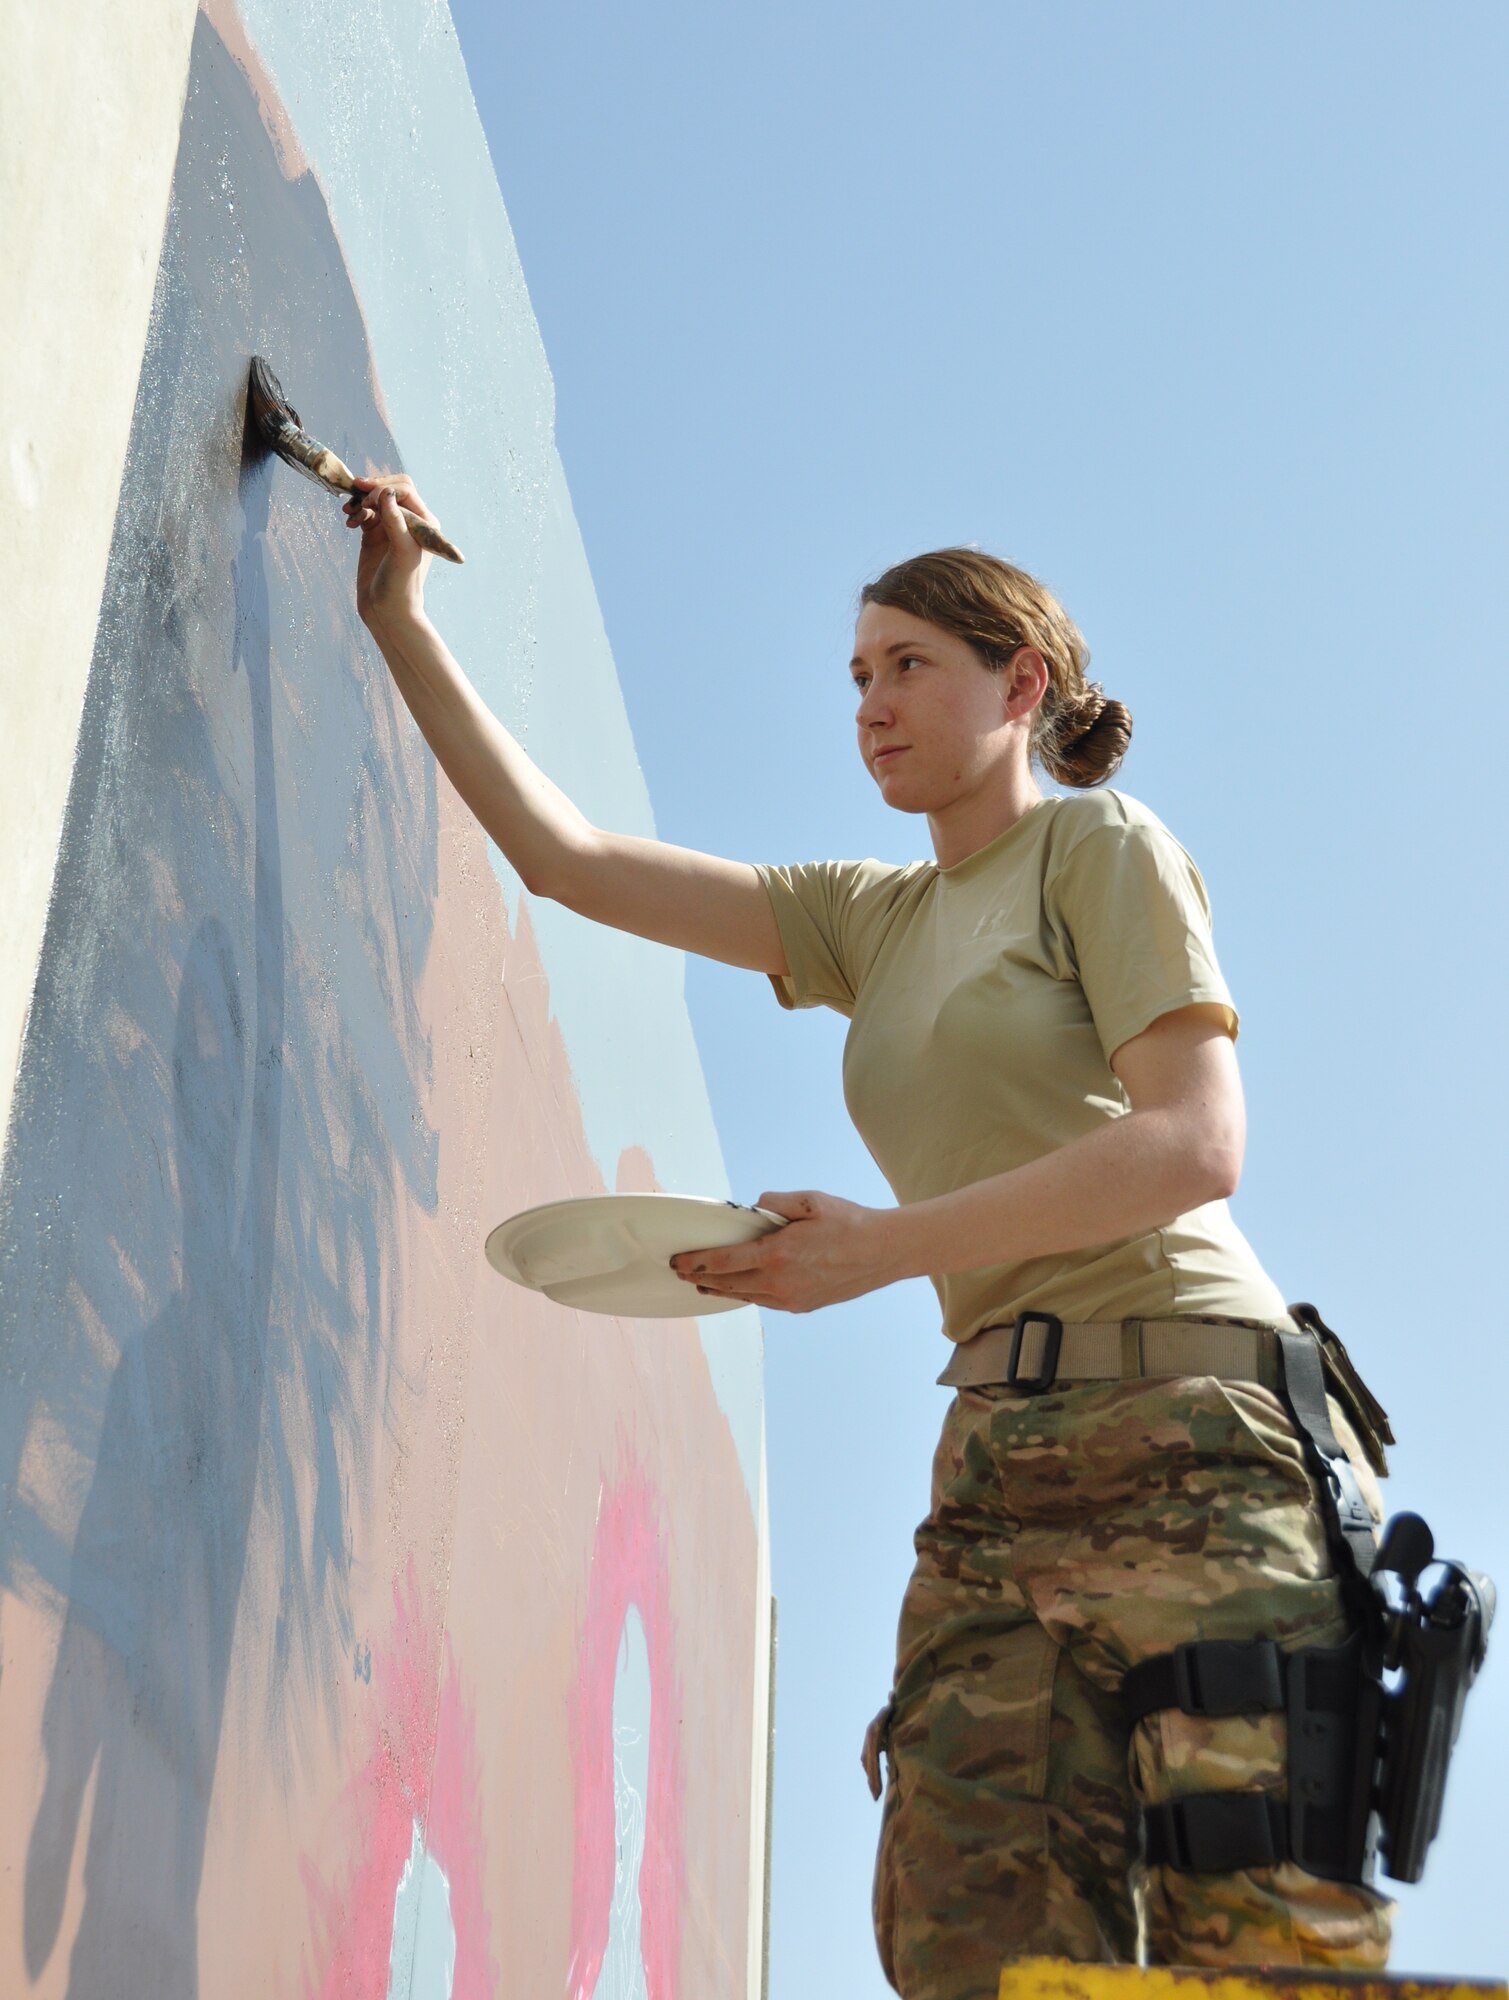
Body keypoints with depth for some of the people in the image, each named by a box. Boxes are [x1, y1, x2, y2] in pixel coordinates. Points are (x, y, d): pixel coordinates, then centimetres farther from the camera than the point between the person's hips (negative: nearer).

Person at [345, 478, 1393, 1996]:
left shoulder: (1102, 847, 7)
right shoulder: (870, 920, 24)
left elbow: (1195, 1145, -8)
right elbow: (561, 855, 25)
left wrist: (885, 1246, -13)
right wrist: (400, 623, 24)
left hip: (1184, 1425, -5)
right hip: (1001, 1458, 5)